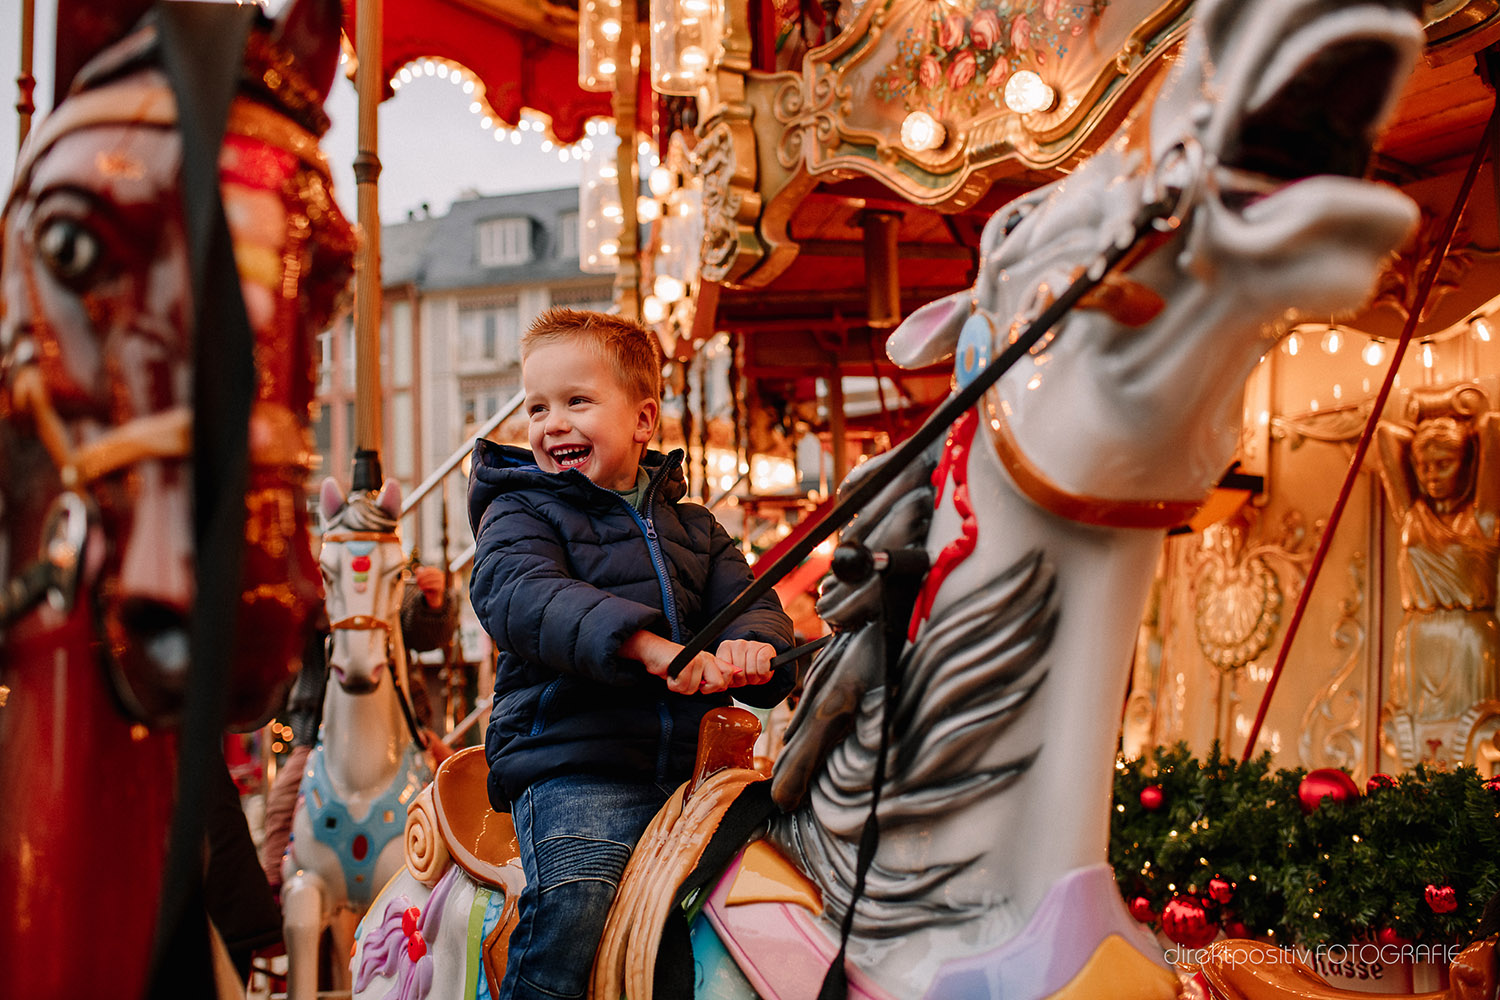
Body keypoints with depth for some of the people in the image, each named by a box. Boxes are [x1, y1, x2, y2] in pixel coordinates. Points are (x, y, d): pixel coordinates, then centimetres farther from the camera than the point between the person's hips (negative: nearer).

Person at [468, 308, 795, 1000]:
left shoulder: (692, 527, 21)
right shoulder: (519, 513, 4)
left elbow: (749, 603, 13)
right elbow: (520, 594, -17)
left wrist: (752, 646, -15)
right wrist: (648, 644, -32)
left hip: (692, 764, 5)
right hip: (570, 767, -5)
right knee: (574, 902, -29)